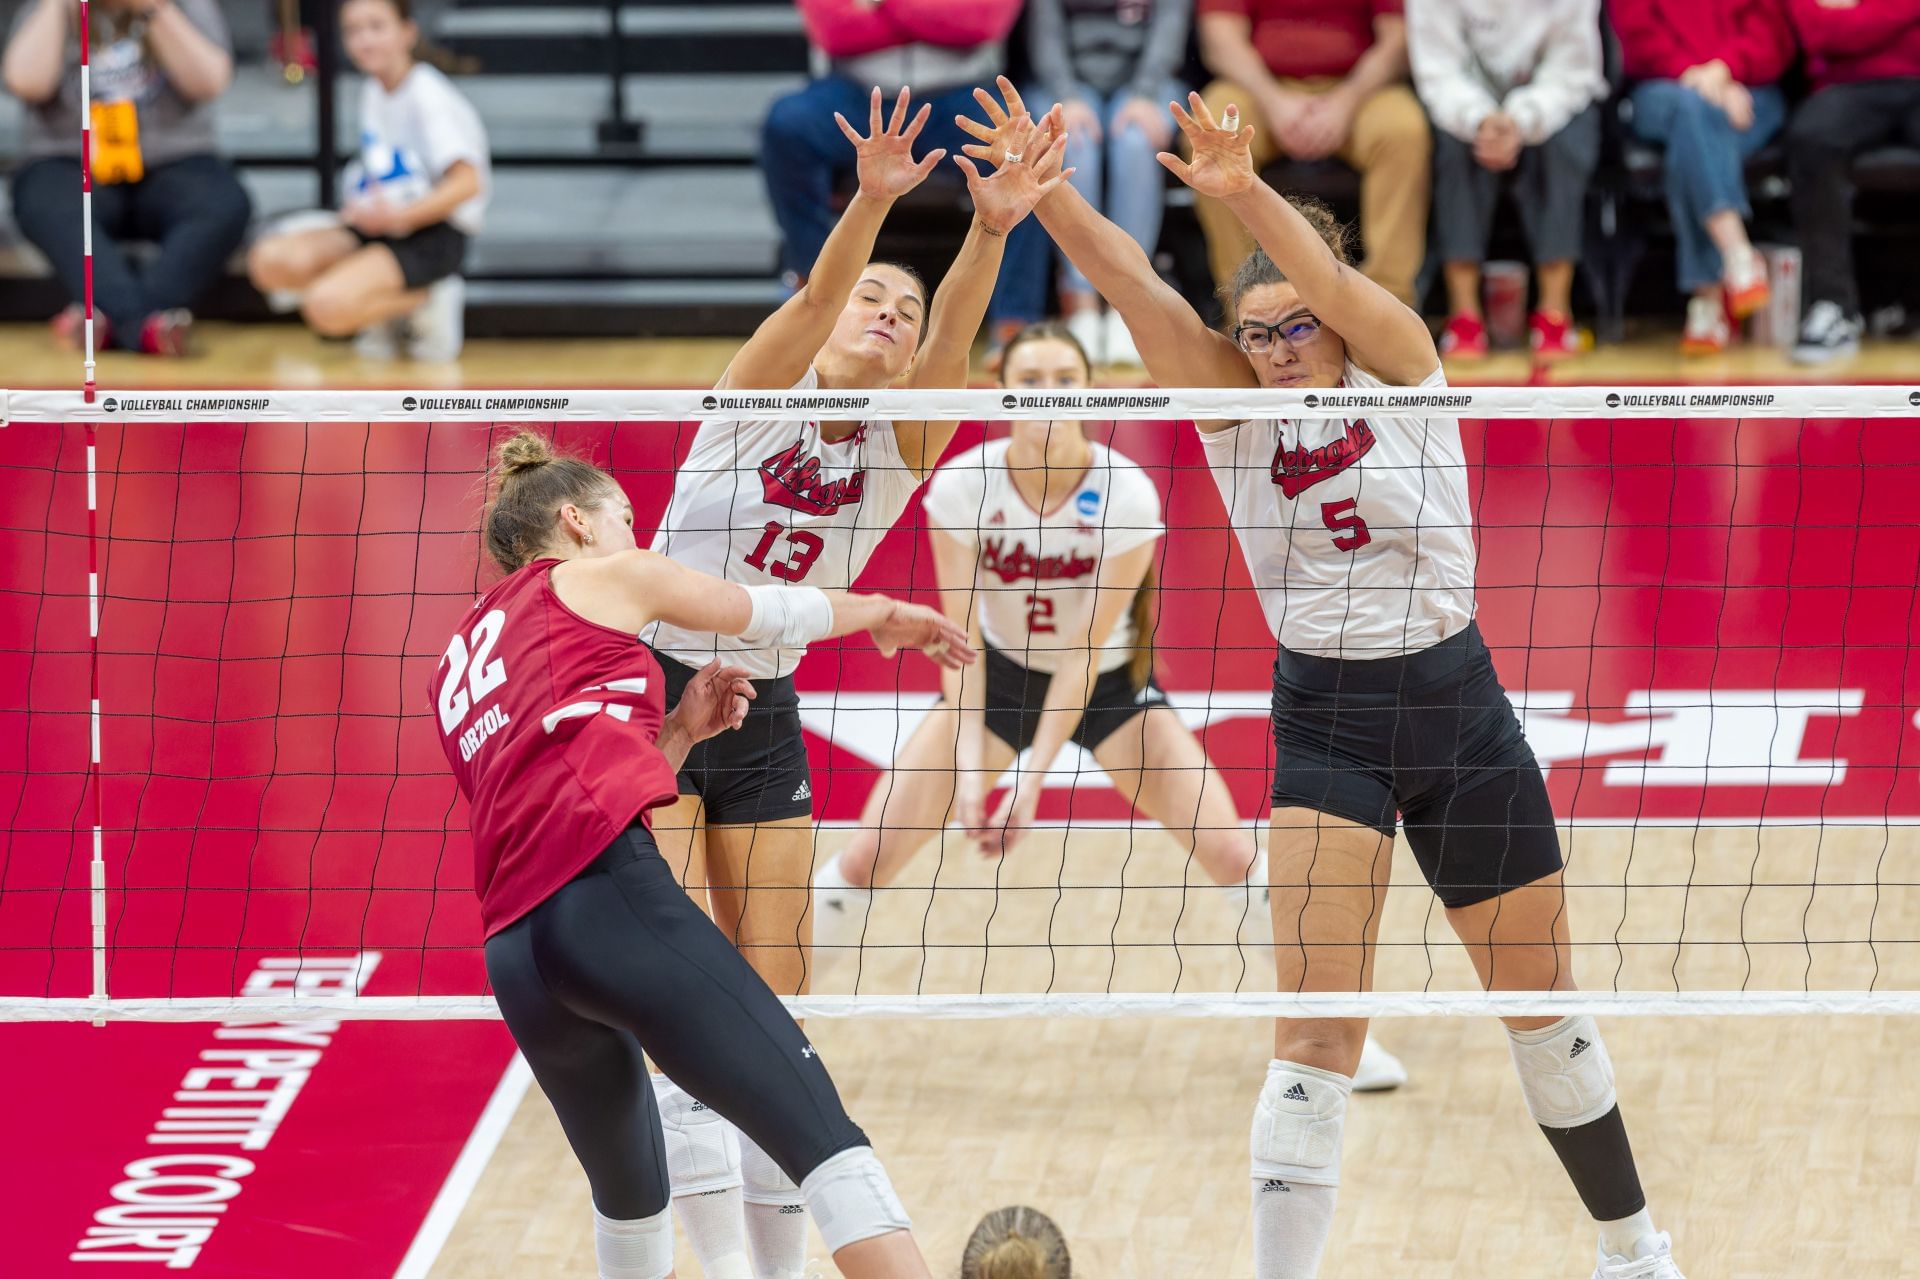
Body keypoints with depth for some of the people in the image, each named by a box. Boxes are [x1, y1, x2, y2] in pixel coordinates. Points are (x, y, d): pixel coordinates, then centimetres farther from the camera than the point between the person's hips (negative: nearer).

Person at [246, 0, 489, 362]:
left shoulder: (428, 97, -12)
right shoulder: (373, 91, 13)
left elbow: (468, 182, -22)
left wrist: (397, 217, -29)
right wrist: (357, 208, 5)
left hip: (436, 236, -8)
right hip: (380, 229, 8)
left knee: (327, 306, -31)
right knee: (270, 260, -15)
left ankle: (427, 304, -5)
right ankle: (388, 312, -1)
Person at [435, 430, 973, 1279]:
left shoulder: (459, 664, 30)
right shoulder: (601, 576, 15)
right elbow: (770, 612, 29)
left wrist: (678, 733, 29)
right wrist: (885, 614, 46)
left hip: (516, 952, 7)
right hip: (609, 896, -7)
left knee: (628, 1191, 26)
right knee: (824, 1137, -14)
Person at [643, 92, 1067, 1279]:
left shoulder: (901, 448, 2)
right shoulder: (761, 392, -5)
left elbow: (951, 344, -17)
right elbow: (812, 298, -25)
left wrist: (991, 231, -35)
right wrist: (871, 203, -43)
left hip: (764, 725, 4)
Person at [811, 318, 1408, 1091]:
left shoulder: (1126, 495, -25)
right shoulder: (961, 487, -22)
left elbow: (1086, 651, -24)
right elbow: (962, 640, -18)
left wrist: (1033, 778, -30)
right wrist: (969, 766, -29)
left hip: (1109, 682, -1)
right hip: (998, 675, 1)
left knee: (1230, 852, -11)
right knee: (868, 857, -10)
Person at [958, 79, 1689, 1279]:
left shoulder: (1399, 370, -8)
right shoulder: (1236, 406, -4)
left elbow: (1336, 285, -29)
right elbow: (1137, 288, -20)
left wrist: (1250, 195, -49)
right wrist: (1044, 190, -37)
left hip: (1457, 702, 0)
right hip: (1325, 721, 0)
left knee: (1543, 1000, 14)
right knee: (1318, 1029, -13)